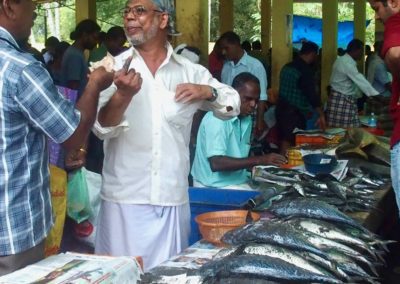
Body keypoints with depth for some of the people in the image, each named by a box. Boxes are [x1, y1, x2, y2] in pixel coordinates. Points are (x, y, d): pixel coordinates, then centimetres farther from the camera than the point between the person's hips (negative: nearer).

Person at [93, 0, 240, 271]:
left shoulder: (189, 70, 5)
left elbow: (233, 105, 13)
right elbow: (103, 127, -11)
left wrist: (207, 92, -8)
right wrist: (122, 96, -32)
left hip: (173, 198, 2)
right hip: (125, 198, -1)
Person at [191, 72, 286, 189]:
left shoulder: (247, 119, 8)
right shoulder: (216, 119, -17)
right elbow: (216, 163, -26)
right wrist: (259, 160, -27)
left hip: (239, 183, 8)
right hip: (215, 186, -8)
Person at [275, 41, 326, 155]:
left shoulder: (287, 67, 11)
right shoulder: (306, 70, -15)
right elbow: (312, 95, -16)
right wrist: (321, 115, -8)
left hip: (282, 109, 9)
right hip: (295, 113, -9)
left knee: (284, 142, 14)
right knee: (292, 145, -2)